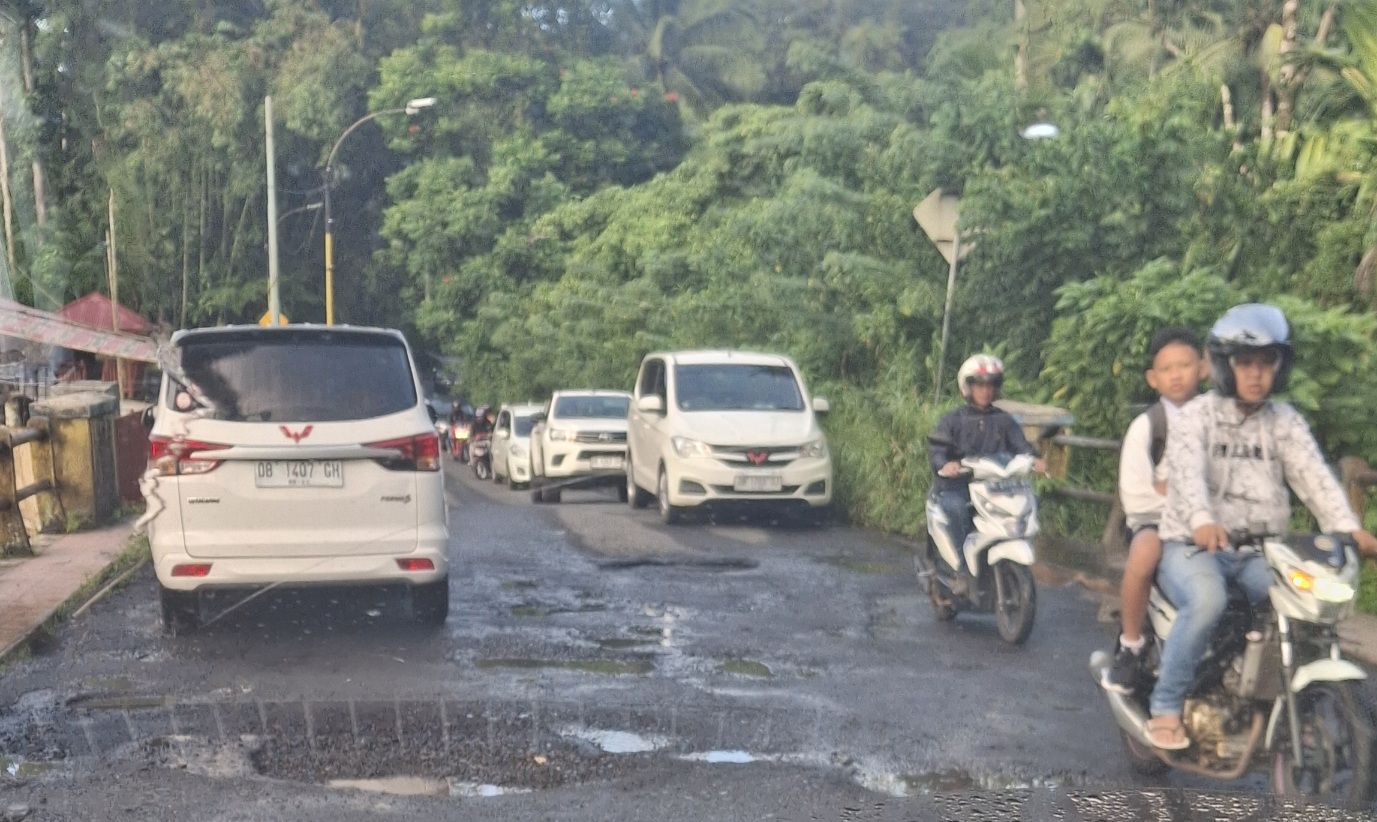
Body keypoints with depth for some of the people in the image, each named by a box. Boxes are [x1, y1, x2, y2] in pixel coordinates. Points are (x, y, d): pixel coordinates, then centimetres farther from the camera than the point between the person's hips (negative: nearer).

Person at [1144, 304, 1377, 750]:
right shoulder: (1197, 415, -4)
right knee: (1207, 600, -32)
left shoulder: (1285, 421, 9)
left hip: (1257, 550, 5)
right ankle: (1165, 706, -18)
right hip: (1192, 545, -4)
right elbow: (1187, 471, -24)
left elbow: (1313, 474, -7)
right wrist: (1202, 521, -44)